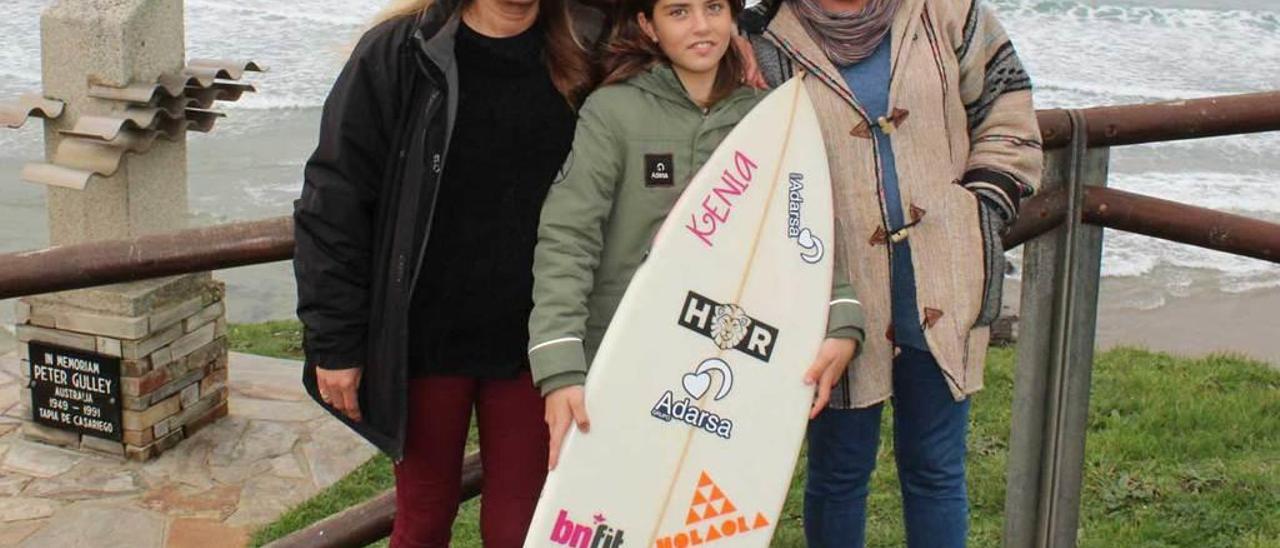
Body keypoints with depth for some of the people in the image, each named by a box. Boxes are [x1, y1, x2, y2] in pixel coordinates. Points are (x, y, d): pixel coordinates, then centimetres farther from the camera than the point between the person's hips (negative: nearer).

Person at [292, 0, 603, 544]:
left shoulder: (584, 52, 0)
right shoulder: (399, 53, -7)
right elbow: (334, 202, -6)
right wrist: (333, 344, -7)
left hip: (527, 345, 2)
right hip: (422, 340, -1)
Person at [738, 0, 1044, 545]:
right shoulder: (771, 47, -4)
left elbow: (1006, 109, 7)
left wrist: (982, 209, 2)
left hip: (942, 289, 2)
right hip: (838, 294, -1)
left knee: (935, 468, 11)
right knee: (838, 468, 10)